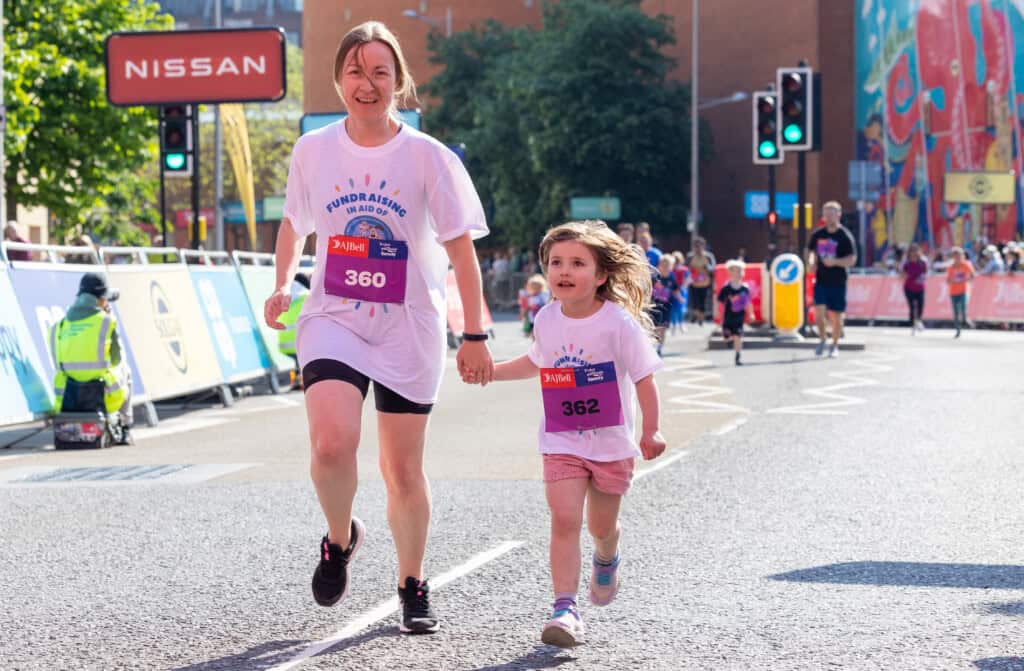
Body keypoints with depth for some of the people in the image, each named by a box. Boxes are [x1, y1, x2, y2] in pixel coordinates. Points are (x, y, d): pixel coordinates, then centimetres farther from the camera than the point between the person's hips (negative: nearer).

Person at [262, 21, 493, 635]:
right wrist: (284, 285, 8)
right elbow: (295, 223, 20)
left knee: (403, 469, 6)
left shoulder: (428, 157, -6)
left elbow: (461, 249, -3)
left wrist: (475, 337, -5)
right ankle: (341, 539, 8)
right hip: (333, 320, 1)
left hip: (409, 332, -1)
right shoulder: (313, 150, 1)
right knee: (333, 443, -22)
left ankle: (413, 585, 27)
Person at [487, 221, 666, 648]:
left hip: (611, 441, -2)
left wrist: (650, 432, -16)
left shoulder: (619, 323, -16)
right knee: (564, 520, -14)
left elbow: (644, 379, -10)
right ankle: (565, 608, -16)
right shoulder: (547, 320, -2)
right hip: (562, 441, 2)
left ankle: (606, 560, 50)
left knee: (600, 525, 14)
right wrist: (490, 370, 12)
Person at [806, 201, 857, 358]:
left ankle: (835, 346, 19)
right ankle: (822, 340, 11)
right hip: (821, 280, 3)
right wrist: (810, 262, -1)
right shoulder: (818, 235, 6)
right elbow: (810, 251, 20)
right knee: (819, 311, -11)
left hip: (838, 282, -3)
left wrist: (835, 262, -25)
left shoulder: (845, 236, -6)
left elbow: (852, 259, -10)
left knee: (836, 315, 3)